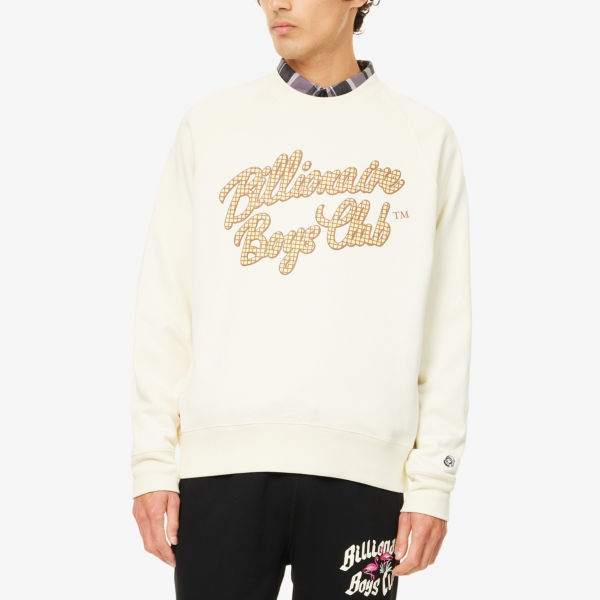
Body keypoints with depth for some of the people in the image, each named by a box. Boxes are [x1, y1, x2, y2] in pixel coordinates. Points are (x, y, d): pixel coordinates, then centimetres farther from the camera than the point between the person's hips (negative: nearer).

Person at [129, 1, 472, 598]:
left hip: (365, 468, 0)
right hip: (221, 462, 1)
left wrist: (433, 480, 0)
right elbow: (165, 306, 7)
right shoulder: (210, 122, 9)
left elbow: (446, 325, 5)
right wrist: (152, 459, 2)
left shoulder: (426, 137, 8)